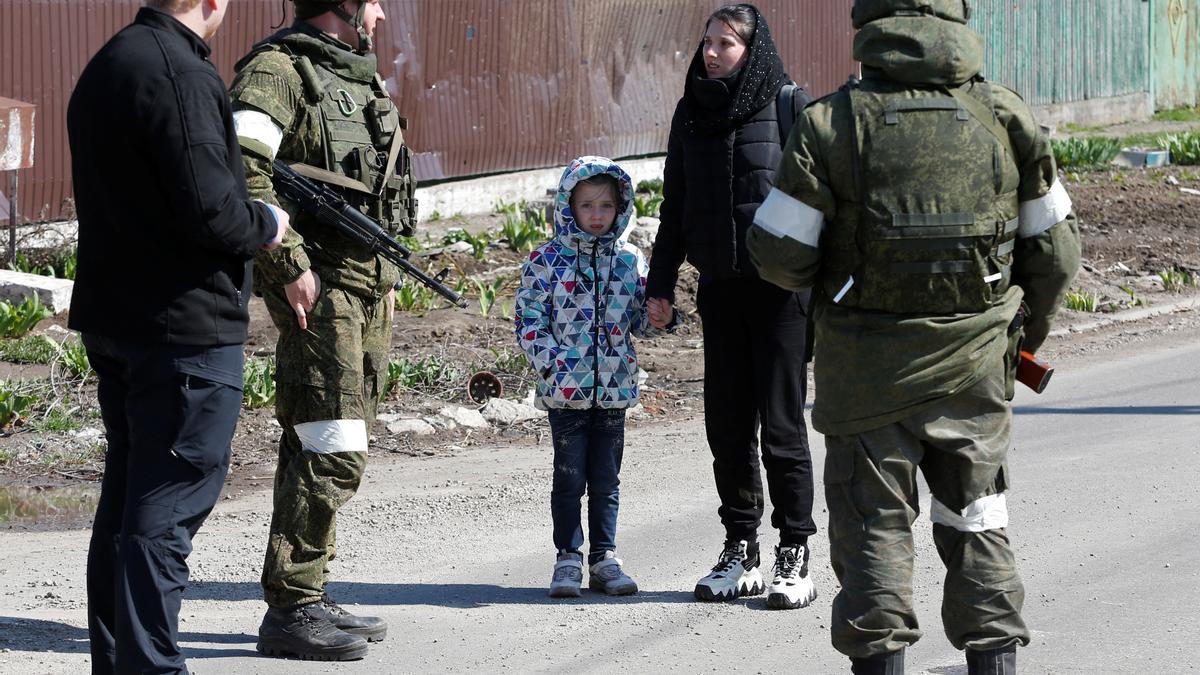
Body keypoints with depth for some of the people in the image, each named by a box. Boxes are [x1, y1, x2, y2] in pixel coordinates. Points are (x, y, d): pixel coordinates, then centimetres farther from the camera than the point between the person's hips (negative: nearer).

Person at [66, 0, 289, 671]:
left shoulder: (106, 66, 12)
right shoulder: (181, 76, -18)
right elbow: (209, 211, -23)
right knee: (168, 511, -6)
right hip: (186, 327, -9)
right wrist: (264, 225, -4)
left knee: (126, 503, 16)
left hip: (112, 321, 9)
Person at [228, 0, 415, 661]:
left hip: (370, 284, 9)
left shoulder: (361, 78, 20)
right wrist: (291, 265, -23)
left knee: (319, 447, 12)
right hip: (318, 284, -9)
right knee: (331, 450, -13)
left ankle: (308, 597, 18)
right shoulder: (279, 69, -10)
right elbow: (242, 169, -22)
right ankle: (290, 611, -11)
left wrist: (387, 275, 22)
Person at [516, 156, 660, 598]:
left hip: (614, 388, 3)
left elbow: (641, 322, 12)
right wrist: (549, 362, -14)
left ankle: (604, 558, 16)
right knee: (570, 477, 1)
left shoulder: (629, 261, 7)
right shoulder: (547, 260, -2)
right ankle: (568, 559, 9)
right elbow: (529, 320, -3)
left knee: (606, 479, 8)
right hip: (565, 388, -3)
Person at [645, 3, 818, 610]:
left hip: (781, 287, -5)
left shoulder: (791, 108, -6)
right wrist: (661, 285, 12)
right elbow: (676, 207, 16)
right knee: (727, 424, 6)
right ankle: (740, 552, 15)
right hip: (719, 287, 5)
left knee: (780, 424, -3)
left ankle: (795, 558, 4)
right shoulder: (691, 114, 9)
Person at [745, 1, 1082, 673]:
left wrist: (824, 278, 13)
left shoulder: (833, 122, -11)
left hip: (868, 363, -2)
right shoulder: (1006, 118, -2)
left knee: (874, 522, 8)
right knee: (977, 522, 16)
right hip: (973, 364, 2)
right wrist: (1029, 332, 23)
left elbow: (779, 254, -9)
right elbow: (1054, 250, 6)